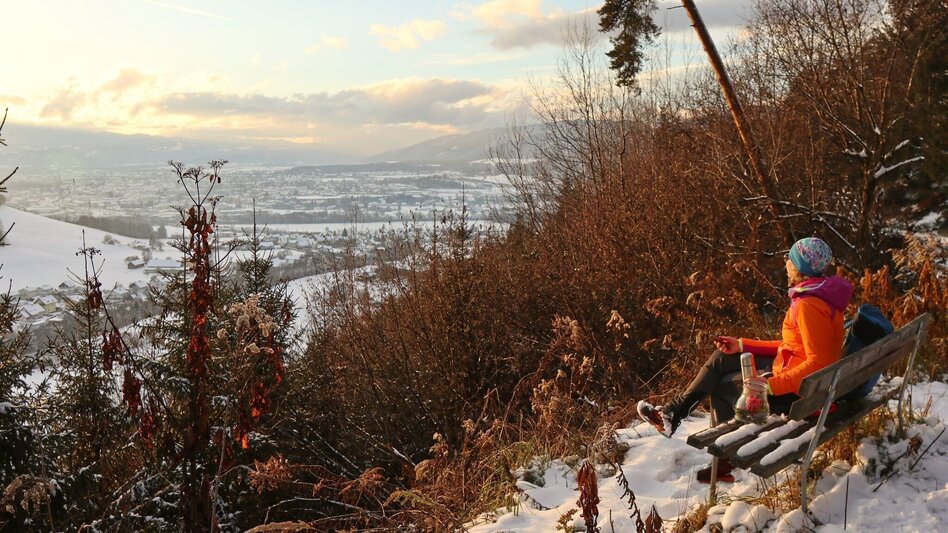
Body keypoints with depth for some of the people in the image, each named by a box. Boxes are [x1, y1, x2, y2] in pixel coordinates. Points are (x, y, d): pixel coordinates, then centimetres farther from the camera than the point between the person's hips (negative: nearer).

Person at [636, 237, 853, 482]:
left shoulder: (808, 306, -25)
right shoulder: (815, 295, 7)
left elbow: (818, 363, -30)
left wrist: (772, 384, -28)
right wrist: (742, 346, 12)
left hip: (798, 391, -10)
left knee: (722, 387, 8)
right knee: (722, 358, 13)